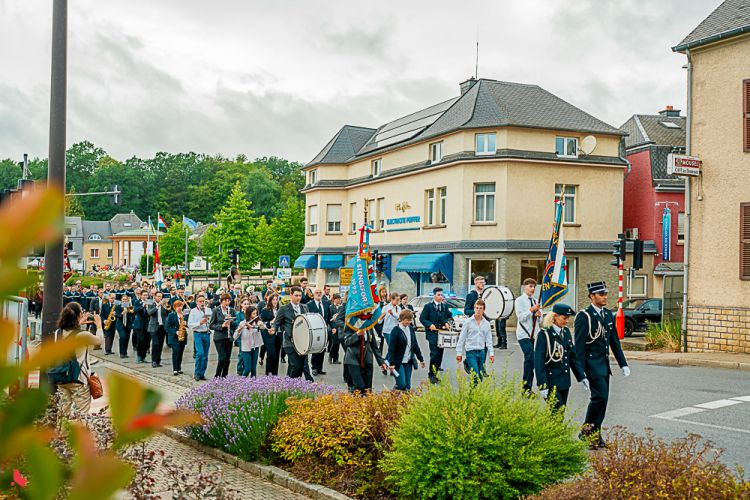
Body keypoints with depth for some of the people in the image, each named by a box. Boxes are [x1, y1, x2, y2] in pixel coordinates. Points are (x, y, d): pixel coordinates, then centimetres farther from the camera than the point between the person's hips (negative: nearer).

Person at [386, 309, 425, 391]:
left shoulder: (411, 329, 7)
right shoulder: (395, 330, -13)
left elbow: (415, 345, 15)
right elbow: (391, 348, -13)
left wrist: (421, 359, 15)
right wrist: (392, 363, -17)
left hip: (408, 361, 6)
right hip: (398, 362, -6)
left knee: (407, 386, 4)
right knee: (402, 385, -11)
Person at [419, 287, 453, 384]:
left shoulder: (445, 306, 13)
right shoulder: (428, 306, 0)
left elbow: (450, 316, 20)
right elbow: (422, 318, -2)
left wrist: (447, 323, -1)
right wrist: (430, 324, -16)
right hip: (432, 332, -5)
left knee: (440, 353, 7)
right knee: (434, 353, -13)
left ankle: (436, 370, 19)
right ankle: (432, 374, -7)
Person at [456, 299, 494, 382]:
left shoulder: (486, 324, 8)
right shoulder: (468, 322, -1)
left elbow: (489, 340, 11)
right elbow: (461, 338, 1)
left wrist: (491, 353, 2)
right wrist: (459, 353, -1)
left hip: (481, 352, 4)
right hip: (471, 351, -4)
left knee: (481, 376, 7)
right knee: (476, 376, -16)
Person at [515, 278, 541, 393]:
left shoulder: (535, 301, 14)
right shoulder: (519, 300, -1)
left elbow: (540, 321, 17)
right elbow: (521, 317, -11)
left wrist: (539, 315, -5)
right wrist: (531, 310, -19)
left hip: (534, 334, 6)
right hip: (524, 334, -6)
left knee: (529, 359, 8)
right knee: (530, 358, -16)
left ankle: (527, 387, 15)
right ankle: (527, 388, -11)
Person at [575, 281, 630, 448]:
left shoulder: (608, 314, 12)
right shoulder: (584, 316, -12)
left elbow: (614, 341, 17)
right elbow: (579, 346, -14)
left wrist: (623, 364, 12)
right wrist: (581, 372, -16)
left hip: (604, 364, 8)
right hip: (592, 364, -8)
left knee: (602, 398, 9)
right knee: (600, 396, -15)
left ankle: (595, 434, 17)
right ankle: (587, 430, 0)